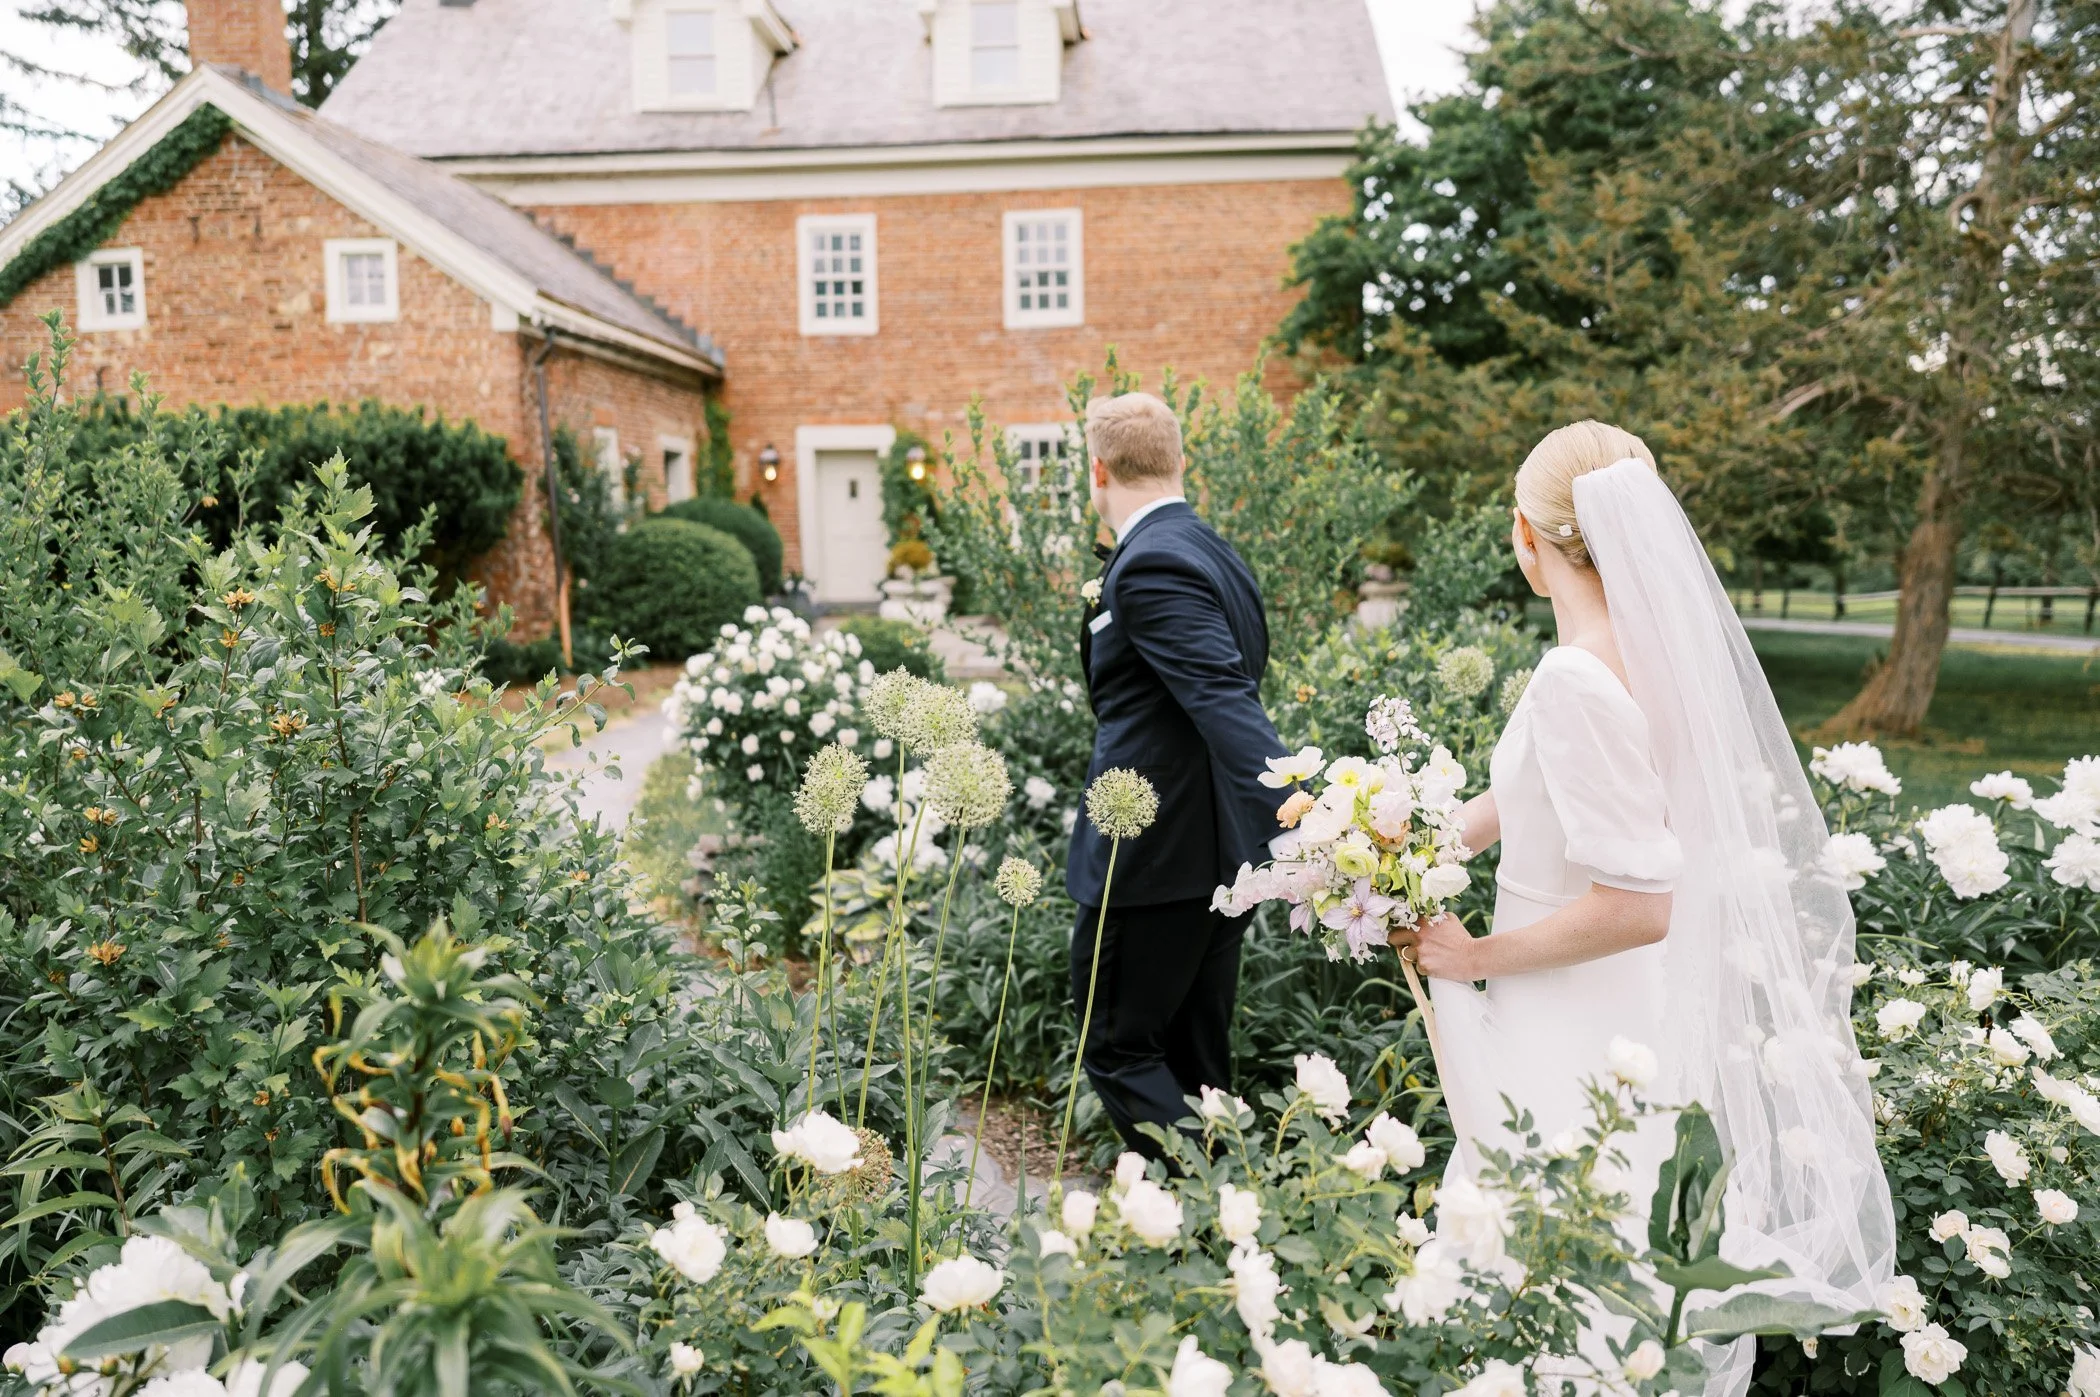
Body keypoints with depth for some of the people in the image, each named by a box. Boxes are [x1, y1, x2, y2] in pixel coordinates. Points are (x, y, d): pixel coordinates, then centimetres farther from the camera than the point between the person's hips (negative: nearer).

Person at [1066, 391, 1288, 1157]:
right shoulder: (1214, 553, 12)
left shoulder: (1150, 565, -17)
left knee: (1117, 1049, 5)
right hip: (1214, 857, 9)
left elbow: (1229, 706, -28)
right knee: (1194, 1060, 18)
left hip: (1154, 859, -9)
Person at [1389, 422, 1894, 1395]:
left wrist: (1478, 958, -16)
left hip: (1581, 1036, -8)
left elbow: (1636, 907, -27)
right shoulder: (1654, 647, 0)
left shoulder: (1577, 683, -27)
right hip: (1649, 1012, 8)